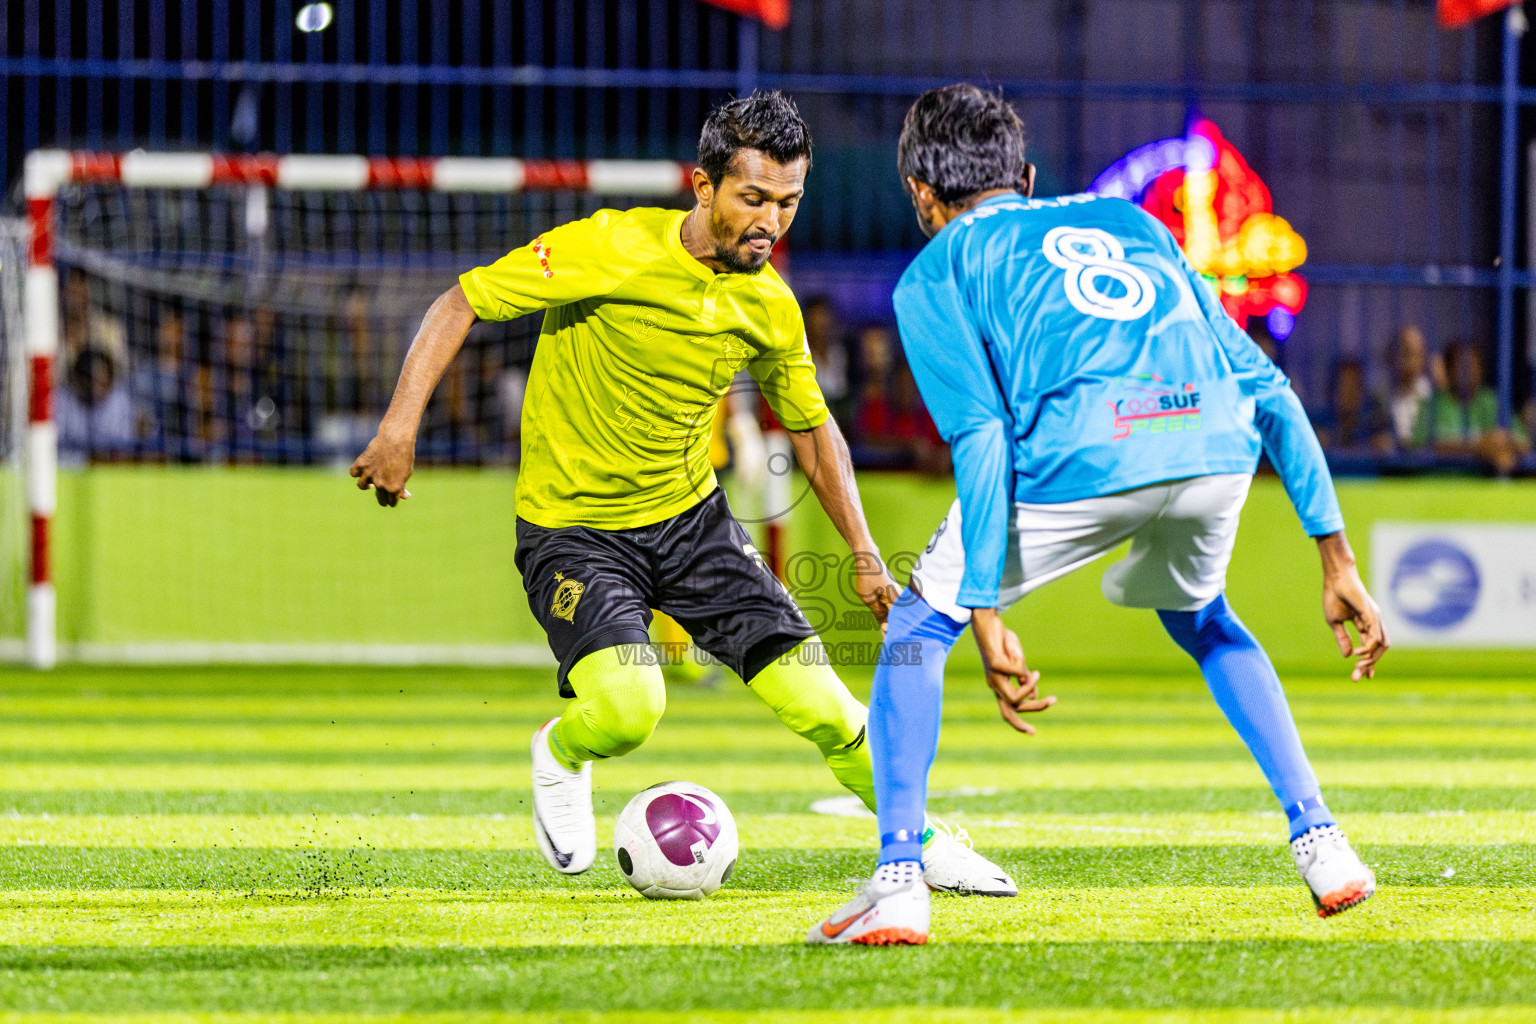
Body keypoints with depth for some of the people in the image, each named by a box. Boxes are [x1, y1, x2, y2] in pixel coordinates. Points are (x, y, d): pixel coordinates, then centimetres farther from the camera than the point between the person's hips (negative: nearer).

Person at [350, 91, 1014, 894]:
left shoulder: (770, 308, -3)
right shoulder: (611, 249, -20)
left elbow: (811, 426, 14)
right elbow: (462, 302, -15)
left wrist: (865, 555, 6)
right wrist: (400, 427, -25)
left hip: (689, 518, 5)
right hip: (572, 527, -5)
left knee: (816, 700, -4)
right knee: (629, 707, -28)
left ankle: (917, 840, 21)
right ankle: (560, 756, 9)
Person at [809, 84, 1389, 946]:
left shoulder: (937, 272, 22)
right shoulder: (1130, 221, 36)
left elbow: (982, 437, 4)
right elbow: (1266, 386, 27)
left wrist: (986, 616, -1)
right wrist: (1337, 559, 25)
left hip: (1081, 455, -4)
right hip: (1217, 443, 4)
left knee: (917, 632, 20)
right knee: (1200, 618, 36)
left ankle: (899, 879, 5)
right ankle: (1321, 843, 26)